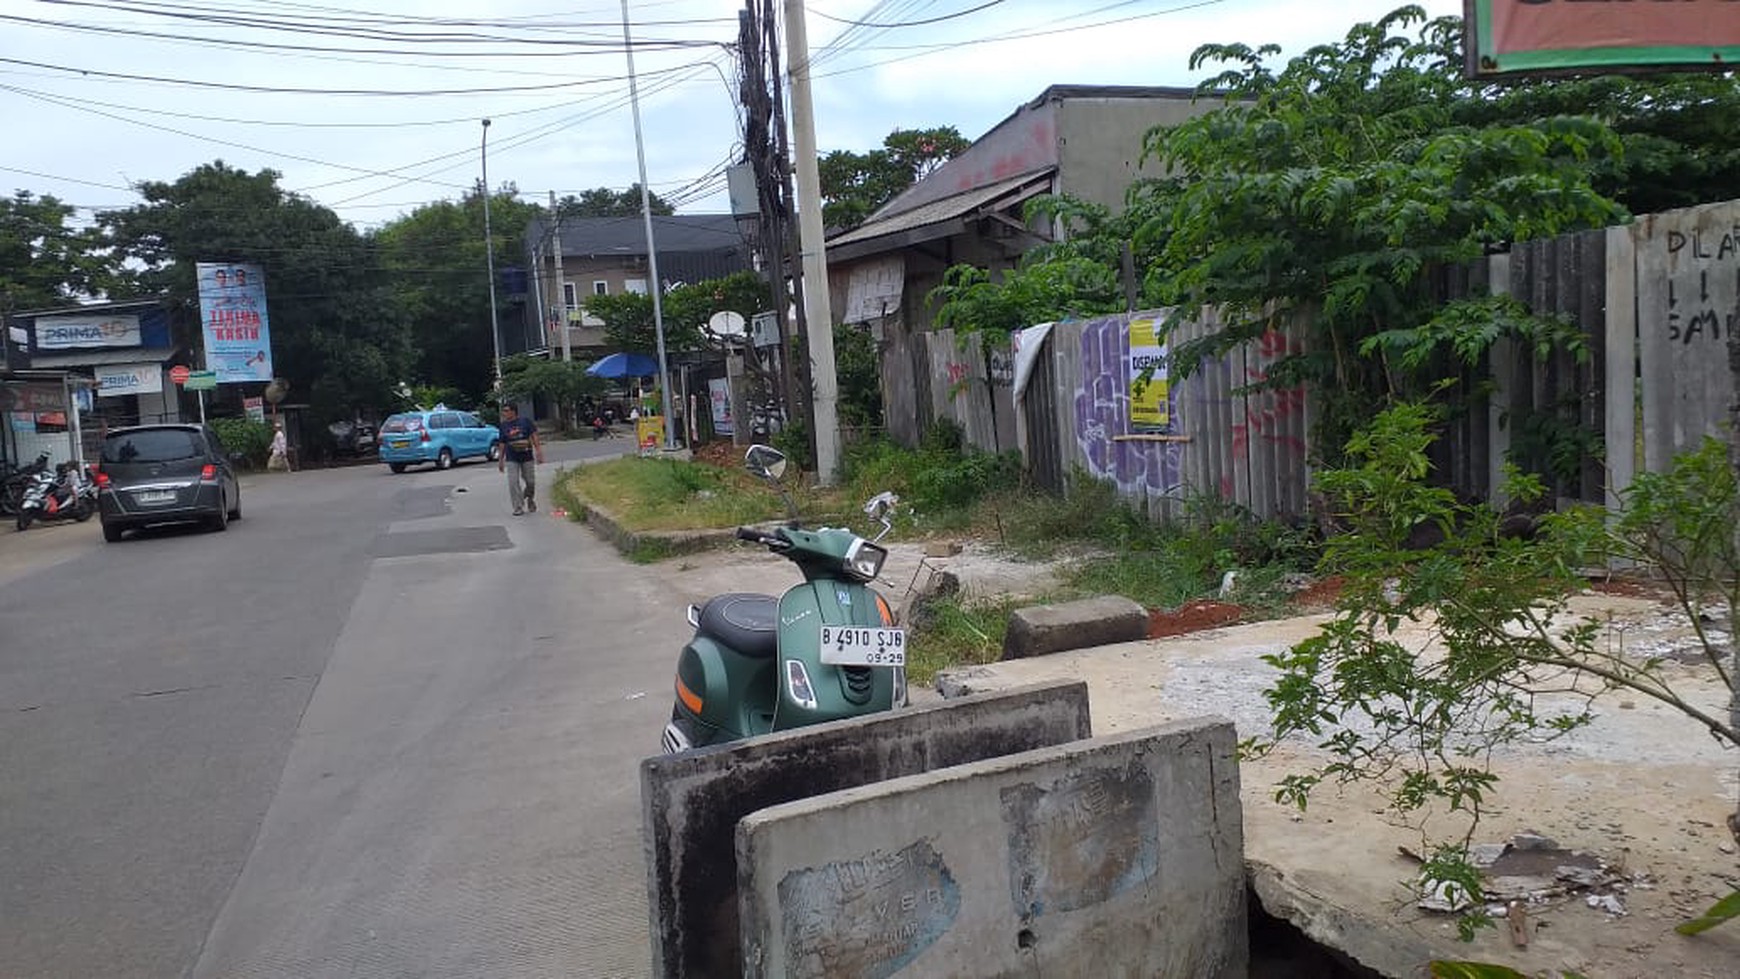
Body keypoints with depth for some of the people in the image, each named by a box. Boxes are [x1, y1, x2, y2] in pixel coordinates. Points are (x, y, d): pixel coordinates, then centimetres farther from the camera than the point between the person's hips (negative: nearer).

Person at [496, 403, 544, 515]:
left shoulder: (526, 422, -2)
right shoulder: (504, 426, 5)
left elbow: (534, 436, -2)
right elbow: (502, 443, 11)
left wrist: (538, 451, -11)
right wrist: (501, 460, 11)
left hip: (527, 457, -1)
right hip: (511, 459, 1)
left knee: (530, 482, 5)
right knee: (513, 483, -9)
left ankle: (530, 499, 34)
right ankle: (518, 507, -4)